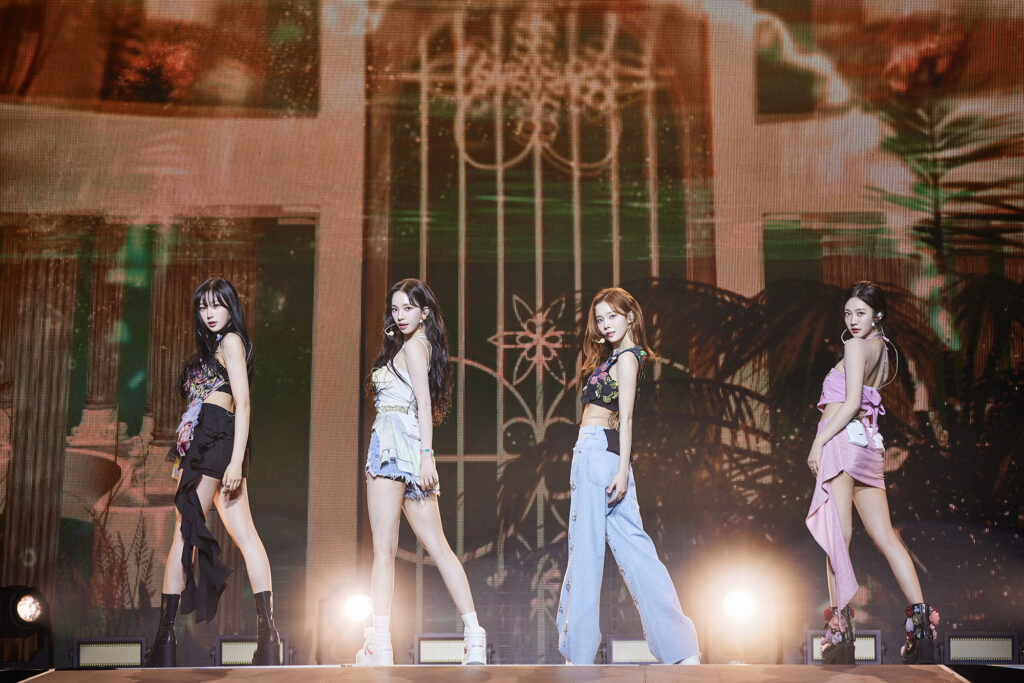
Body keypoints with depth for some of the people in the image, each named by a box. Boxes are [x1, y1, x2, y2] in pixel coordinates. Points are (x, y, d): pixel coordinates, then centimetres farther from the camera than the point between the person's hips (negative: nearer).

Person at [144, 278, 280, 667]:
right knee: (244, 534, -3)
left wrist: (236, 460, -20)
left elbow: (243, 403, -11)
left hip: (215, 439, -9)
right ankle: (267, 635, -11)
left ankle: (165, 636, -6)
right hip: (205, 443, 9)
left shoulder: (230, 340, -2)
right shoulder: (211, 347, 26)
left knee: (184, 533, -8)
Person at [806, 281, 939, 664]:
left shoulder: (855, 346, -4)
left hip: (842, 439, -8)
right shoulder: (883, 349, 21)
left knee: (837, 537, -11)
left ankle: (840, 629, -16)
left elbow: (851, 402, -14)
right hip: (868, 443, 8)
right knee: (885, 537, 3)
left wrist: (818, 442, -14)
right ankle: (921, 621, -5)